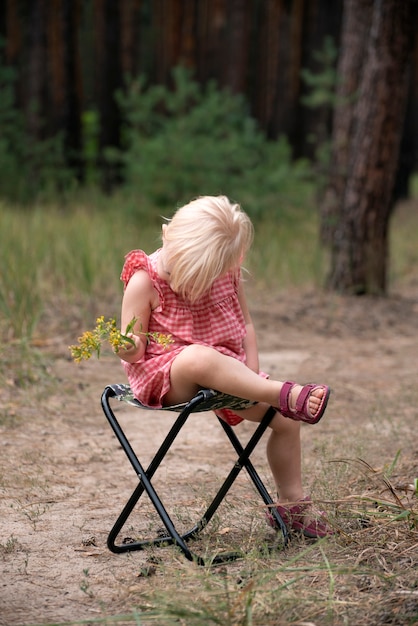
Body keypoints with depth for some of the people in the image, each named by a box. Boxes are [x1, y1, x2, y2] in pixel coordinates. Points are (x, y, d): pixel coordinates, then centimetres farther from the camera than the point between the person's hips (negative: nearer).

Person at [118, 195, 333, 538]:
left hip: (225, 371, 6)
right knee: (199, 358, -41)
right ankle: (286, 394, -45)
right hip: (163, 376, -6)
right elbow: (134, 352, -8)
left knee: (286, 417, -5)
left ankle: (291, 503, 12)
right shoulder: (145, 281, -12)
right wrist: (129, 349, -33)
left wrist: (251, 378, -3)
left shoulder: (227, 271, 3)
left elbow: (244, 324, 11)